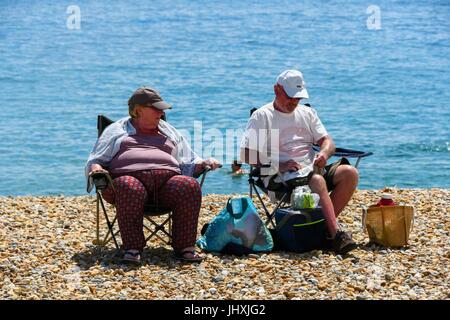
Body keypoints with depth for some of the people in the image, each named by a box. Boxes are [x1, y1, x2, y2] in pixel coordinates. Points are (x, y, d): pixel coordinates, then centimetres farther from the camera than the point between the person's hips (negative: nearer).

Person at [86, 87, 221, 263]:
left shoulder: (169, 132, 33)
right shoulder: (117, 130, 25)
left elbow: (188, 164, 27)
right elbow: (96, 159, 20)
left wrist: (203, 164, 6)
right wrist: (96, 168, -4)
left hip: (167, 179, 3)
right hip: (129, 177, -2)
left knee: (191, 186, -30)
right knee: (130, 189, -40)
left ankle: (184, 247, -27)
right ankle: (132, 249, -35)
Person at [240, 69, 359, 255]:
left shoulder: (307, 113, 22)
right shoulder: (262, 116, 4)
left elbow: (327, 140, 16)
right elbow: (247, 155, -5)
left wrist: (324, 153, -10)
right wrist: (278, 165, -16)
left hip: (312, 169, 6)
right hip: (279, 177, -6)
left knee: (349, 173, -19)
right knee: (318, 180, -35)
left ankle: (326, 226, -20)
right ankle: (335, 234, -36)